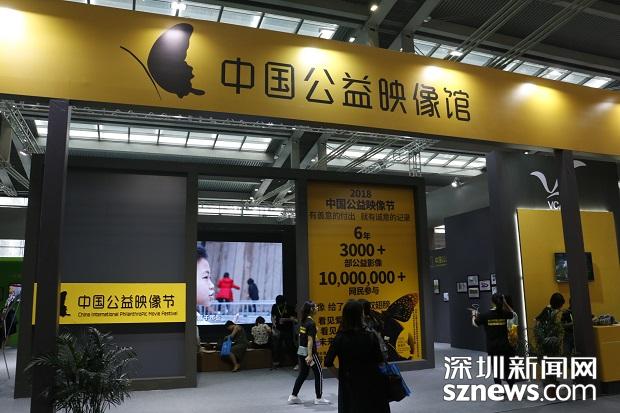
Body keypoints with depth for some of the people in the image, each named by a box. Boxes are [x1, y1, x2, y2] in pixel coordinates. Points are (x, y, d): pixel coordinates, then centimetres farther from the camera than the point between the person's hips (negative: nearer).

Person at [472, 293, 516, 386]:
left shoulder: (485, 315, -9)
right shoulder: (504, 313, -6)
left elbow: (475, 324, 7)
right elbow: (512, 314, 19)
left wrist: (474, 315, 26)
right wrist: (505, 303, 12)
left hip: (492, 347, -1)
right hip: (504, 346, 1)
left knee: (496, 369, 10)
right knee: (508, 368, 10)